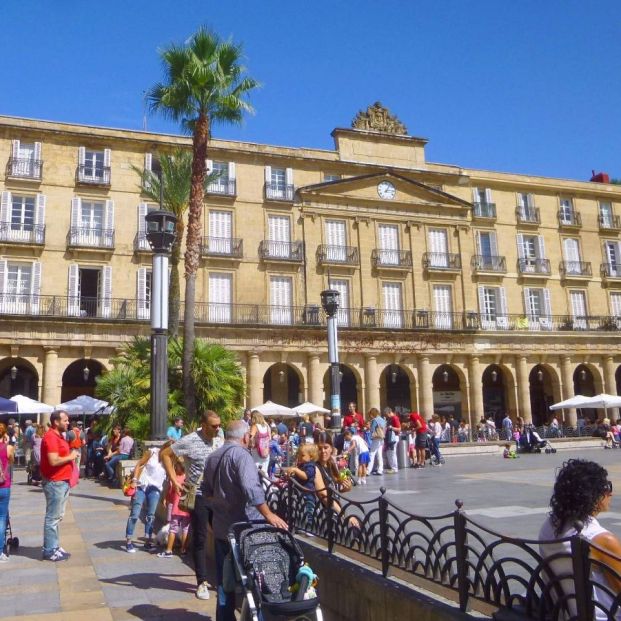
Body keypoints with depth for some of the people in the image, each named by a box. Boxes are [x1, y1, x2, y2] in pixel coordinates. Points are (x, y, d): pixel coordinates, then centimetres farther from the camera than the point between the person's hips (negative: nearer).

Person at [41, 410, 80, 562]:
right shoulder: (51, 437, -18)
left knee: (58, 516, 16)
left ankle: (54, 546, 24)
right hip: (54, 483, -10)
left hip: (62, 482, 10)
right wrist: (71, 457, -15)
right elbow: (54, 461, -27)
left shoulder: (59, 436, 14)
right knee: (52, 518, -2)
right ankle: (49, 551, 5)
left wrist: (71, 454, 8)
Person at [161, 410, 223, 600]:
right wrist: (174, 480, -11)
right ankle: (202, 581, 14)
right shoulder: (190, 441, -13)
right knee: (200, 539, 4)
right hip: (198, 495, -5)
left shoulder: (219, 440, 5)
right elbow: (165, 454, -8)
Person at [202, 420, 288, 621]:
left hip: (220, 526, 7)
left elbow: (206, 491, 21)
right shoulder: (241, 454, -15)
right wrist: (268, 515, -25)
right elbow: (251, 488, -28)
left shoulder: (212, 457, 10)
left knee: (224, 578, 14)